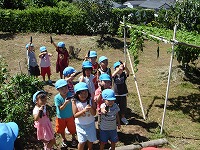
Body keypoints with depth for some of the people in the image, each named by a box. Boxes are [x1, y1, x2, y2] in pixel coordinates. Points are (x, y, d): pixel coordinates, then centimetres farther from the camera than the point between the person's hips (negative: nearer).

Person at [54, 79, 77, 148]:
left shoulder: (70, 94, -19)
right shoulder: (57, 97, -24)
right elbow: (60, 108, -25)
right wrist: (65, 103, -38)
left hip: (70, 116, 1)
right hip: (61, 117, -1)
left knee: (72, 129, 17)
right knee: (61, 129, 19)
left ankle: (73, 138, 46)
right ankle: (64, 140, 46)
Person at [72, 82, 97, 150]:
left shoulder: (91, 100, -15)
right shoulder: (75, 102, -18)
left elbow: (94, 113, -12)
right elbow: (75, 115, -16)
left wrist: (91, 109, -33)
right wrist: (84, 110, -30)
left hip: (90, 124, 2)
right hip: (80, 125, -2)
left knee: (91, 139, 18)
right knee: (82, 142, -1)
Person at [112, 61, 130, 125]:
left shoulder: (124, 74, -4)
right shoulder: (115, 75, -9)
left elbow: (128, 72, -25)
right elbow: (113, 75, -33)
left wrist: (125, 67, -47)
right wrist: (119, 68, -49)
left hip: (123, 94, 2)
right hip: (116, 94, -2)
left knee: (123, 106, 15)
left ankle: (123, 117, 36)